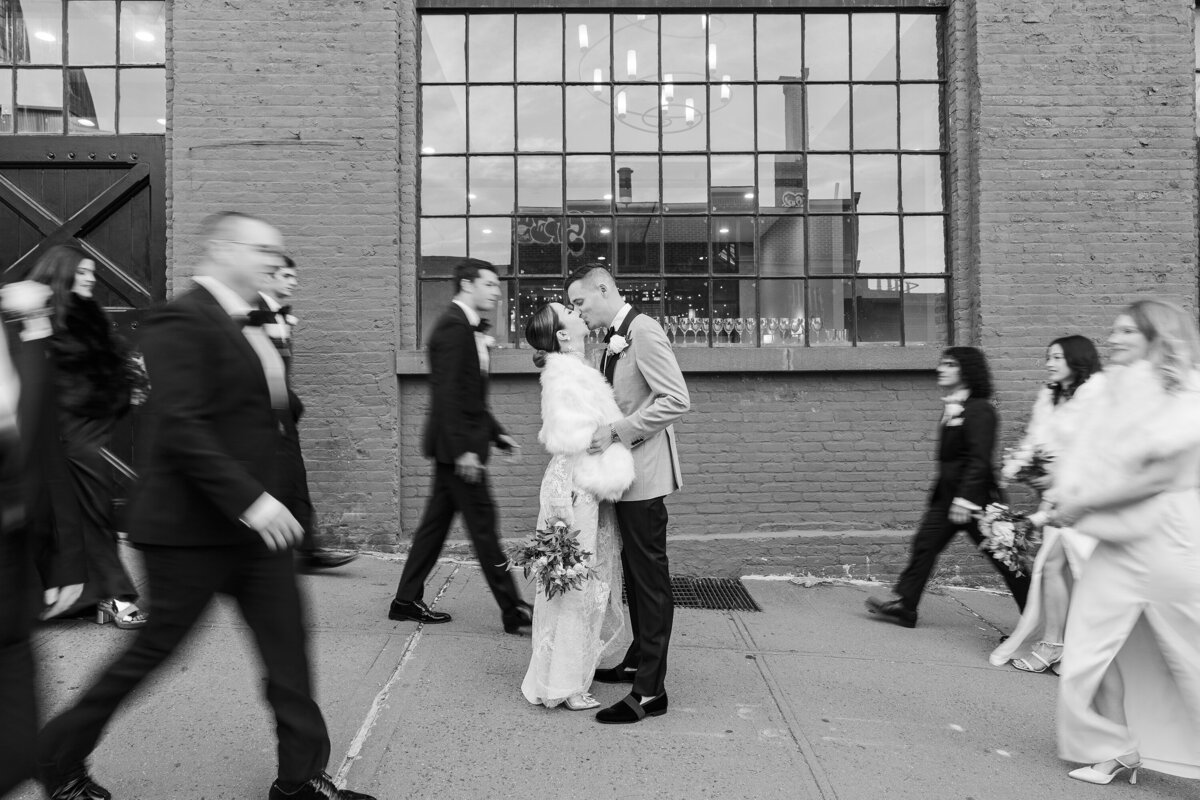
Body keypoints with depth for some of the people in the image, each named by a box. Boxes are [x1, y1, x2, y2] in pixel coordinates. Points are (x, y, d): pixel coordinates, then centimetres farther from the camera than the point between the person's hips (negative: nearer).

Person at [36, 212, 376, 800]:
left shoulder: (243, 326, 13)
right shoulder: (182, 322, -16)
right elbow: (180, 427, -24)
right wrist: (249, 499, -26)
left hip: (252, 517, 9)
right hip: (192, 527, -8)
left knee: (287, 643, 8)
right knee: (157, 645, 6)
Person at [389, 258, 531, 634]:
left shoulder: (468, 327, 15)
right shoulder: (454, 327, -16)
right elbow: (448, 394, -22)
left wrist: (496, 433, 19)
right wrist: (463, 448, -24)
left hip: (457, 444, 10)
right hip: (458, 445, -10)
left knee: (436, 521, 14)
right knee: (483, 525, -3)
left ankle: (407, 600, 23)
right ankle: (512, 610, 6)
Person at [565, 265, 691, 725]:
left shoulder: (643, 330, -15)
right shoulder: (612, 338, 13)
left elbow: (677, 401, -21)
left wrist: (618, 431, -21)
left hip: (644, 473, -9)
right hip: (625, 472, 9)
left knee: (650, 578, -3)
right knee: (635, 571, 18)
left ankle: (650, 691, 4)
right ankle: (638, 662, 33)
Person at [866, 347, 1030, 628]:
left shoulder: (979, 409, -15)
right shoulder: (950, 407, 11)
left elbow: (979, 459, -21)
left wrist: (965, 497, -26)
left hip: (975, 496, -9)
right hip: (946, 494, 9)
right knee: (925, 544, 6)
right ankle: (903, 604, 11)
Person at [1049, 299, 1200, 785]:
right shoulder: (1116, 391, 10)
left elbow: (1160, 474, -17)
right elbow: (1090, 461, 5)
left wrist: (1084, 502, -15)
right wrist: (1065, 494, -14)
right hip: (1116, 547, 6)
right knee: (1090, 653, 6)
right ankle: (1115, 751, 22)